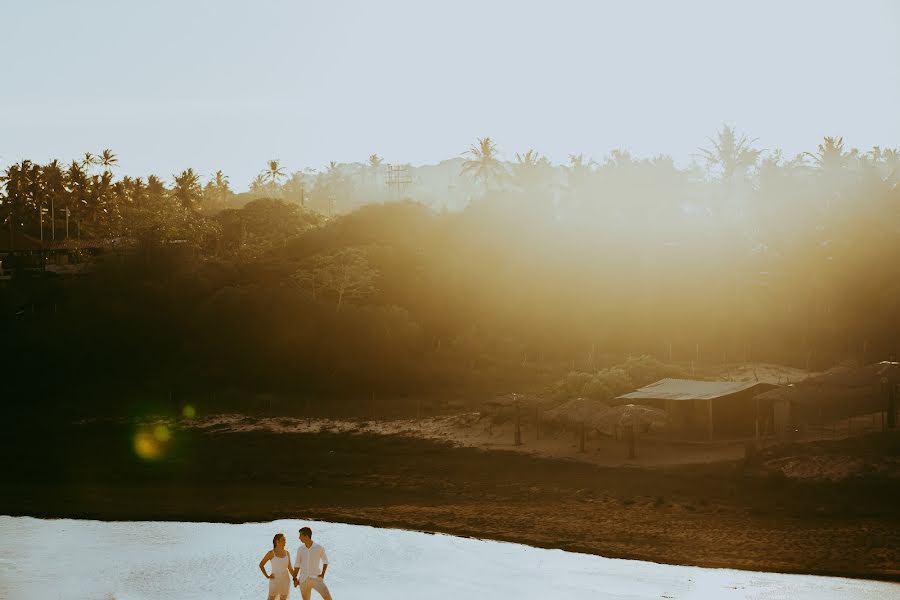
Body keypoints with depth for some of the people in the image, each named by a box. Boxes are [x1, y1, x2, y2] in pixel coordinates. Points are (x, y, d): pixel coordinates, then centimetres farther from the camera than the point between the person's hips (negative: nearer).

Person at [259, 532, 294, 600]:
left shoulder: (287, 553, 4)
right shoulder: (271, 553, -9)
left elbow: (290, 568, 8)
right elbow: (261, 564, -1)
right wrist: (267, 576, -8)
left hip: (285, 581, 4)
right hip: (275, 581, -4)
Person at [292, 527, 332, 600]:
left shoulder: (319, 548, -6)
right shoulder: (300, 549, 1)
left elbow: (325, 561, 10)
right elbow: (297, 565, 9)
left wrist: (322, 574, -4)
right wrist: (295, 579, 2)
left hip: (316, 578, -3)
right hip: (304, 580, 3)